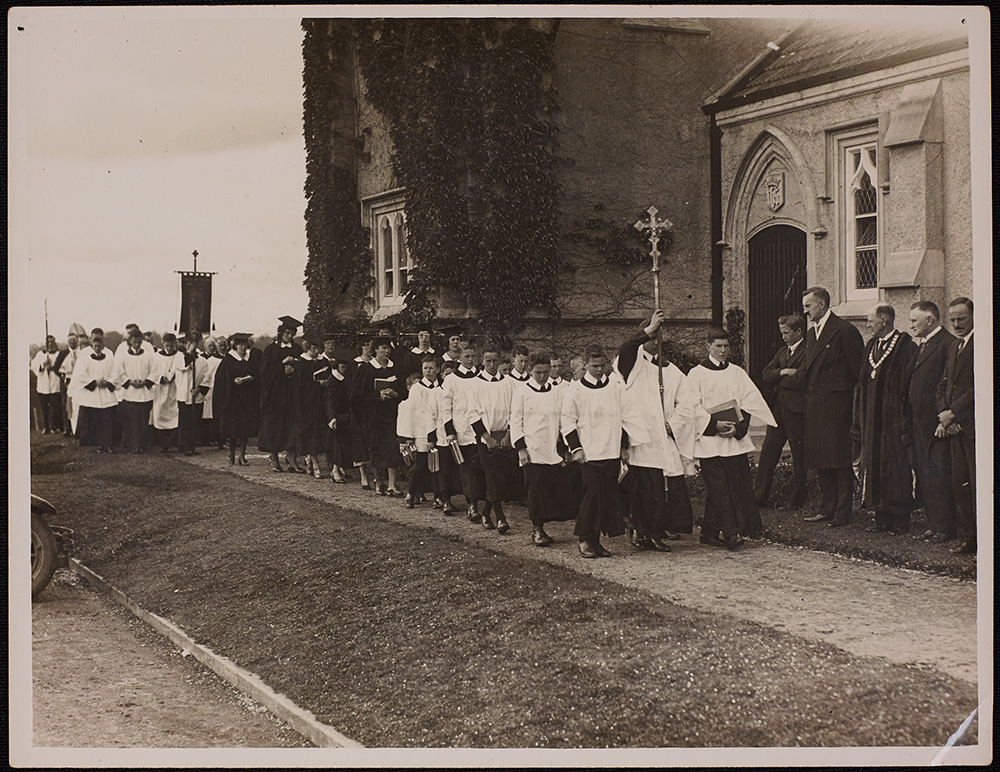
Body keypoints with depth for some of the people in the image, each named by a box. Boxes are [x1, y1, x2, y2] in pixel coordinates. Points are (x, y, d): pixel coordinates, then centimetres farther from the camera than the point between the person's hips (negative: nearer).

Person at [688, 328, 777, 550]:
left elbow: (750, 401, 6)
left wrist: (737, 427, -9)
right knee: (719, 486, -8)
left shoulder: (737, 373, 13)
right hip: (710, 439, -4)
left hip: (736, 438, 4)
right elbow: (694, 407, -4)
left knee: (740, 484, 0)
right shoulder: (696, 374, 3)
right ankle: (729, 532, -10)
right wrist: (715, 424, -15)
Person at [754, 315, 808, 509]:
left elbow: (802, 381, -19)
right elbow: (767, 375, 11)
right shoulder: (782, 351, 19)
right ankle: (759, 495, 11)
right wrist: (783, 372, -7)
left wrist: (780, 377, -7)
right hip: (777, 408, 8)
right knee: (768, 451, 7)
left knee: (799, 456, 2)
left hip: (796, 408, -7)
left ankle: (797, 500, 11)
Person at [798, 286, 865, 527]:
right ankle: (828, 509, 17)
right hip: (814, 405, 8)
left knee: (840, 460, -4)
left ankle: (843, 513, 1)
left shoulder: (845, 331, -8)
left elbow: (858, 370, -8)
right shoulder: (811, 333, 18)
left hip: (836, 405, -8)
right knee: (821, 461, 10)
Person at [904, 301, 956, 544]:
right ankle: (933, 524, 20)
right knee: (924, 476, 12)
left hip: (937, 424, -10)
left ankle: (945, 528, 1)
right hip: (919, 423, 10)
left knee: (939, 476, -5)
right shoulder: (923, 346, 19)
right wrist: (909, 424, 16)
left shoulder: (947, 344, -12)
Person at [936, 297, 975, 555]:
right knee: (959, 484, 8)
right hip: (956, 427, 8)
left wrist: (953, 413, -12)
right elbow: (944, 385, 20)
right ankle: (968, 537, 15)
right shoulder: (954, 346, 18)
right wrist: (943, 414, 4)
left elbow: (979, 387, -17)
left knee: (977, 486, -6)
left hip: (974, 427, -8)